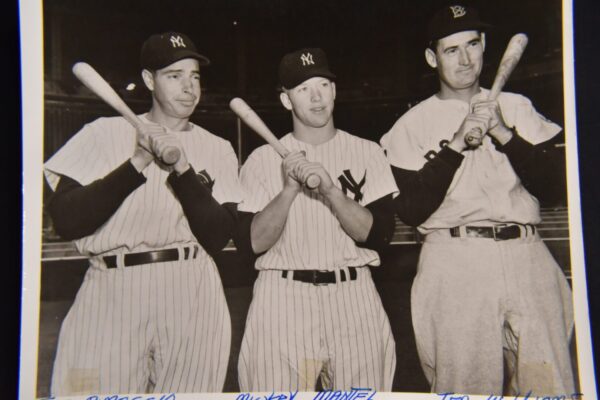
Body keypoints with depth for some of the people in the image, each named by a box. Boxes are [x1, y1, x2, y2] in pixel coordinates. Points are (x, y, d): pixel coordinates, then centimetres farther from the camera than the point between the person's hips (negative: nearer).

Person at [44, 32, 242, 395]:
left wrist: (181, 167, -12)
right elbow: (65, 221, -5)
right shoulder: (105, 133, 6)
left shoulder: (217, 149, 9)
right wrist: (138, 163, -12)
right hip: (109, 296, -1)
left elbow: (216, 238, -2)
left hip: (192, 300, 1)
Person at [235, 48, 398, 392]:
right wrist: (289, 189, -15)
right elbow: (251, 243, -4)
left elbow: (379, 234, -4)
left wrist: (330, 190, -16)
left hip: (354, 298, 1)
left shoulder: (367, 152, 5)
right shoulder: (263, 159, 3)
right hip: (282, 298, -1)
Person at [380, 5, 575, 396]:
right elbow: (411, 211, -4)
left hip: (526, 256, 3)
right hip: (456, 259, -2)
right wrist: (456, 144, -10)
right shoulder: (413, 123, 7)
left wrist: (502, 132, -6)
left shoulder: (516, 107, 16)